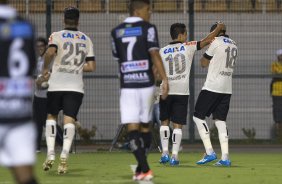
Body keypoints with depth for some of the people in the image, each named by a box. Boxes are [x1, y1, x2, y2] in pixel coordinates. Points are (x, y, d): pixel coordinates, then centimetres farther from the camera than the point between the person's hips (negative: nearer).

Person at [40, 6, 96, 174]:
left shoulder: (57, 36, 2)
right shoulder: (86, 39, 11)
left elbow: (50, 52, -18)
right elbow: (91, 67, 6)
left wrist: (45, 69, -3)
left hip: (56, 84, -1)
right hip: (76, 85, 1)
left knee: (51, 116, 15)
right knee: (69, 119, -1)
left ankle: (50, 154, 3)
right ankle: (64, 156, -18)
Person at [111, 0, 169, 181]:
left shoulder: (117, 32, 9)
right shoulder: (148, 28, -2)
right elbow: (154, 54, -12)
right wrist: (164, 79, -14)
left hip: (127, 86, 1)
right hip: (146, 84, -1)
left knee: (132, 127, -4)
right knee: (145, 125, 13)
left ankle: (145, 169, -15)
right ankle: (141, 167, 18)